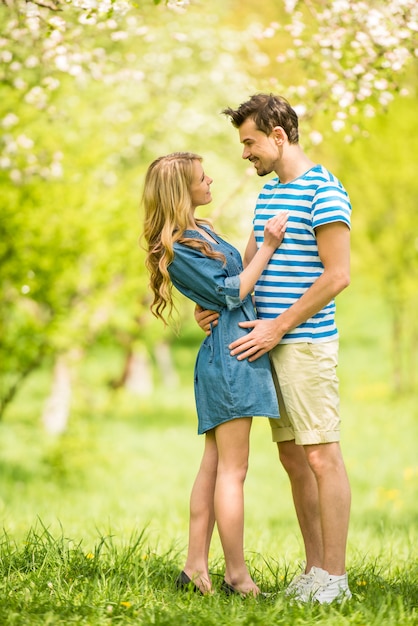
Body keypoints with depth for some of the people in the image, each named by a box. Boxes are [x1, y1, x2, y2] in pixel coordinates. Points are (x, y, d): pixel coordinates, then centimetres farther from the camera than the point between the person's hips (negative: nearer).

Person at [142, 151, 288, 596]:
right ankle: (237, 577, -2)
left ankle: (196, 568, 13)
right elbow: (231, 292, -12)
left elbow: (237, 275, 21)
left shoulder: (200, 231, 16)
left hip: (225, 359, 10)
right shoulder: (178, 247, -14)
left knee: (214, 466, 10)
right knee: (232, 469, -6)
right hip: (229, 354, -10)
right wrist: (266, 247, -10)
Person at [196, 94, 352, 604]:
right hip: (272, 347, 9)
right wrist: (210, 300, 2)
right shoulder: (268, 192, 17)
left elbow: (337, 275, -16)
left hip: (306, 345, -9)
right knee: (293, 459, 10)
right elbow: (246, 263, 20)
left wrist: (278, 327, -16)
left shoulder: (324, 193, -11)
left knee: (322, 457, -7)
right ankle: (315, 570, 17)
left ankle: (334, 576, -3)